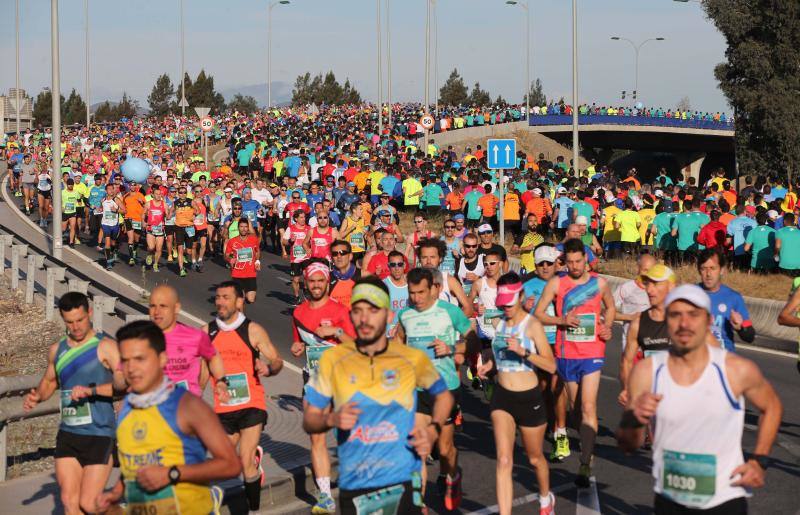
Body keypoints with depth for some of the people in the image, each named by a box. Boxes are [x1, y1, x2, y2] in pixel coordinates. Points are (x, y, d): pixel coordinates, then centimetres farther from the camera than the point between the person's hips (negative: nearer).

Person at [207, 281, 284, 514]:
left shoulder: (253, 330, -4)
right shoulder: (206, 332, 4)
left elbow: (277, 361, -2)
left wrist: (269, 369, -23)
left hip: (251, 405, -4)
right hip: (223, 408, 4)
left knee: (245, 463, -12)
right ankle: (254, 456, 41)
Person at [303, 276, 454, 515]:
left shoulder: (413, 358, 0)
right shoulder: (333, 359, 0)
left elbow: (443, 396, 16)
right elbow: (309, 420, 5)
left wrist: (433, 430, -1)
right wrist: (332, 419, -16)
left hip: (402, 483, -1)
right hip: (352, 485, 1)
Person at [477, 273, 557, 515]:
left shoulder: (532, 324, -13)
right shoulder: (500, 322, 3)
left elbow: (551, 366, -18)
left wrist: (523, 351, -30)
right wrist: (490, 363, 3)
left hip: (529, 398, -3)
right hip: (502, 397, 3)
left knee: (535, 458, 17)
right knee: (504, 460, -12)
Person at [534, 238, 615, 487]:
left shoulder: (599, 283, 1)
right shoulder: (556, 283, -2)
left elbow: (610, 307, 20)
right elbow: (538, 313, 0)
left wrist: (607, 327, 1)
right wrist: (562, 320, -16)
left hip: (592, 354, -1)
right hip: (566, 354, 1)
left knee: (588, 408, -13)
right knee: (575, 406, 13)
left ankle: (585, 465, -16)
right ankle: (588, 448, 35)